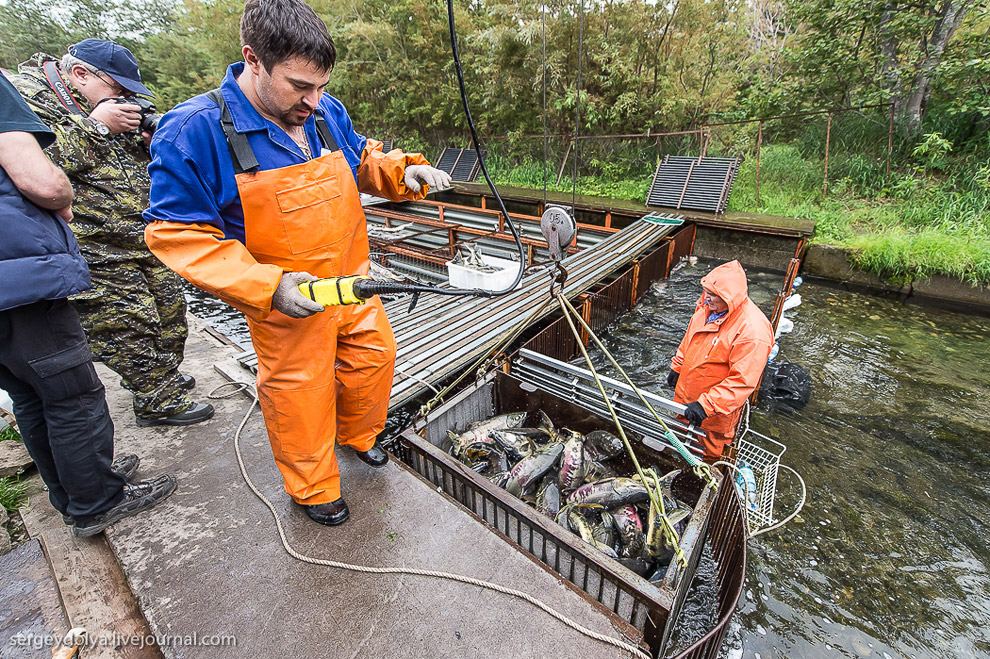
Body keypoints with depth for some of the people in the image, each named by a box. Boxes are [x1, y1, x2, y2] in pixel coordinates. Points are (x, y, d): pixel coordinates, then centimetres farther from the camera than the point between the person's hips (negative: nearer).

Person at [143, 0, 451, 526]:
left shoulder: (326, 112, 0)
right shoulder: (194, 131, -16)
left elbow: (363, 160, 17)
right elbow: (177, 233, -16)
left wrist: (403, 171, -5)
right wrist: (268, 287, -28)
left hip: (354, 284, 6)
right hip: (289, 303, -5)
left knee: (374, 356, 19)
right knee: (301, 394, 8)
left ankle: (357, 434, 49)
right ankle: (313, 488, 36)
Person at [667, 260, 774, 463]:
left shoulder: (753, 330, -31)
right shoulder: (708, 307, -7)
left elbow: (742, 381, -31)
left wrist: (706, 405, -34)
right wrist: (676, 367, 15)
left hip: (717, 408, -7)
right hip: (685, 392, 8)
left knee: (710, 449, 18)